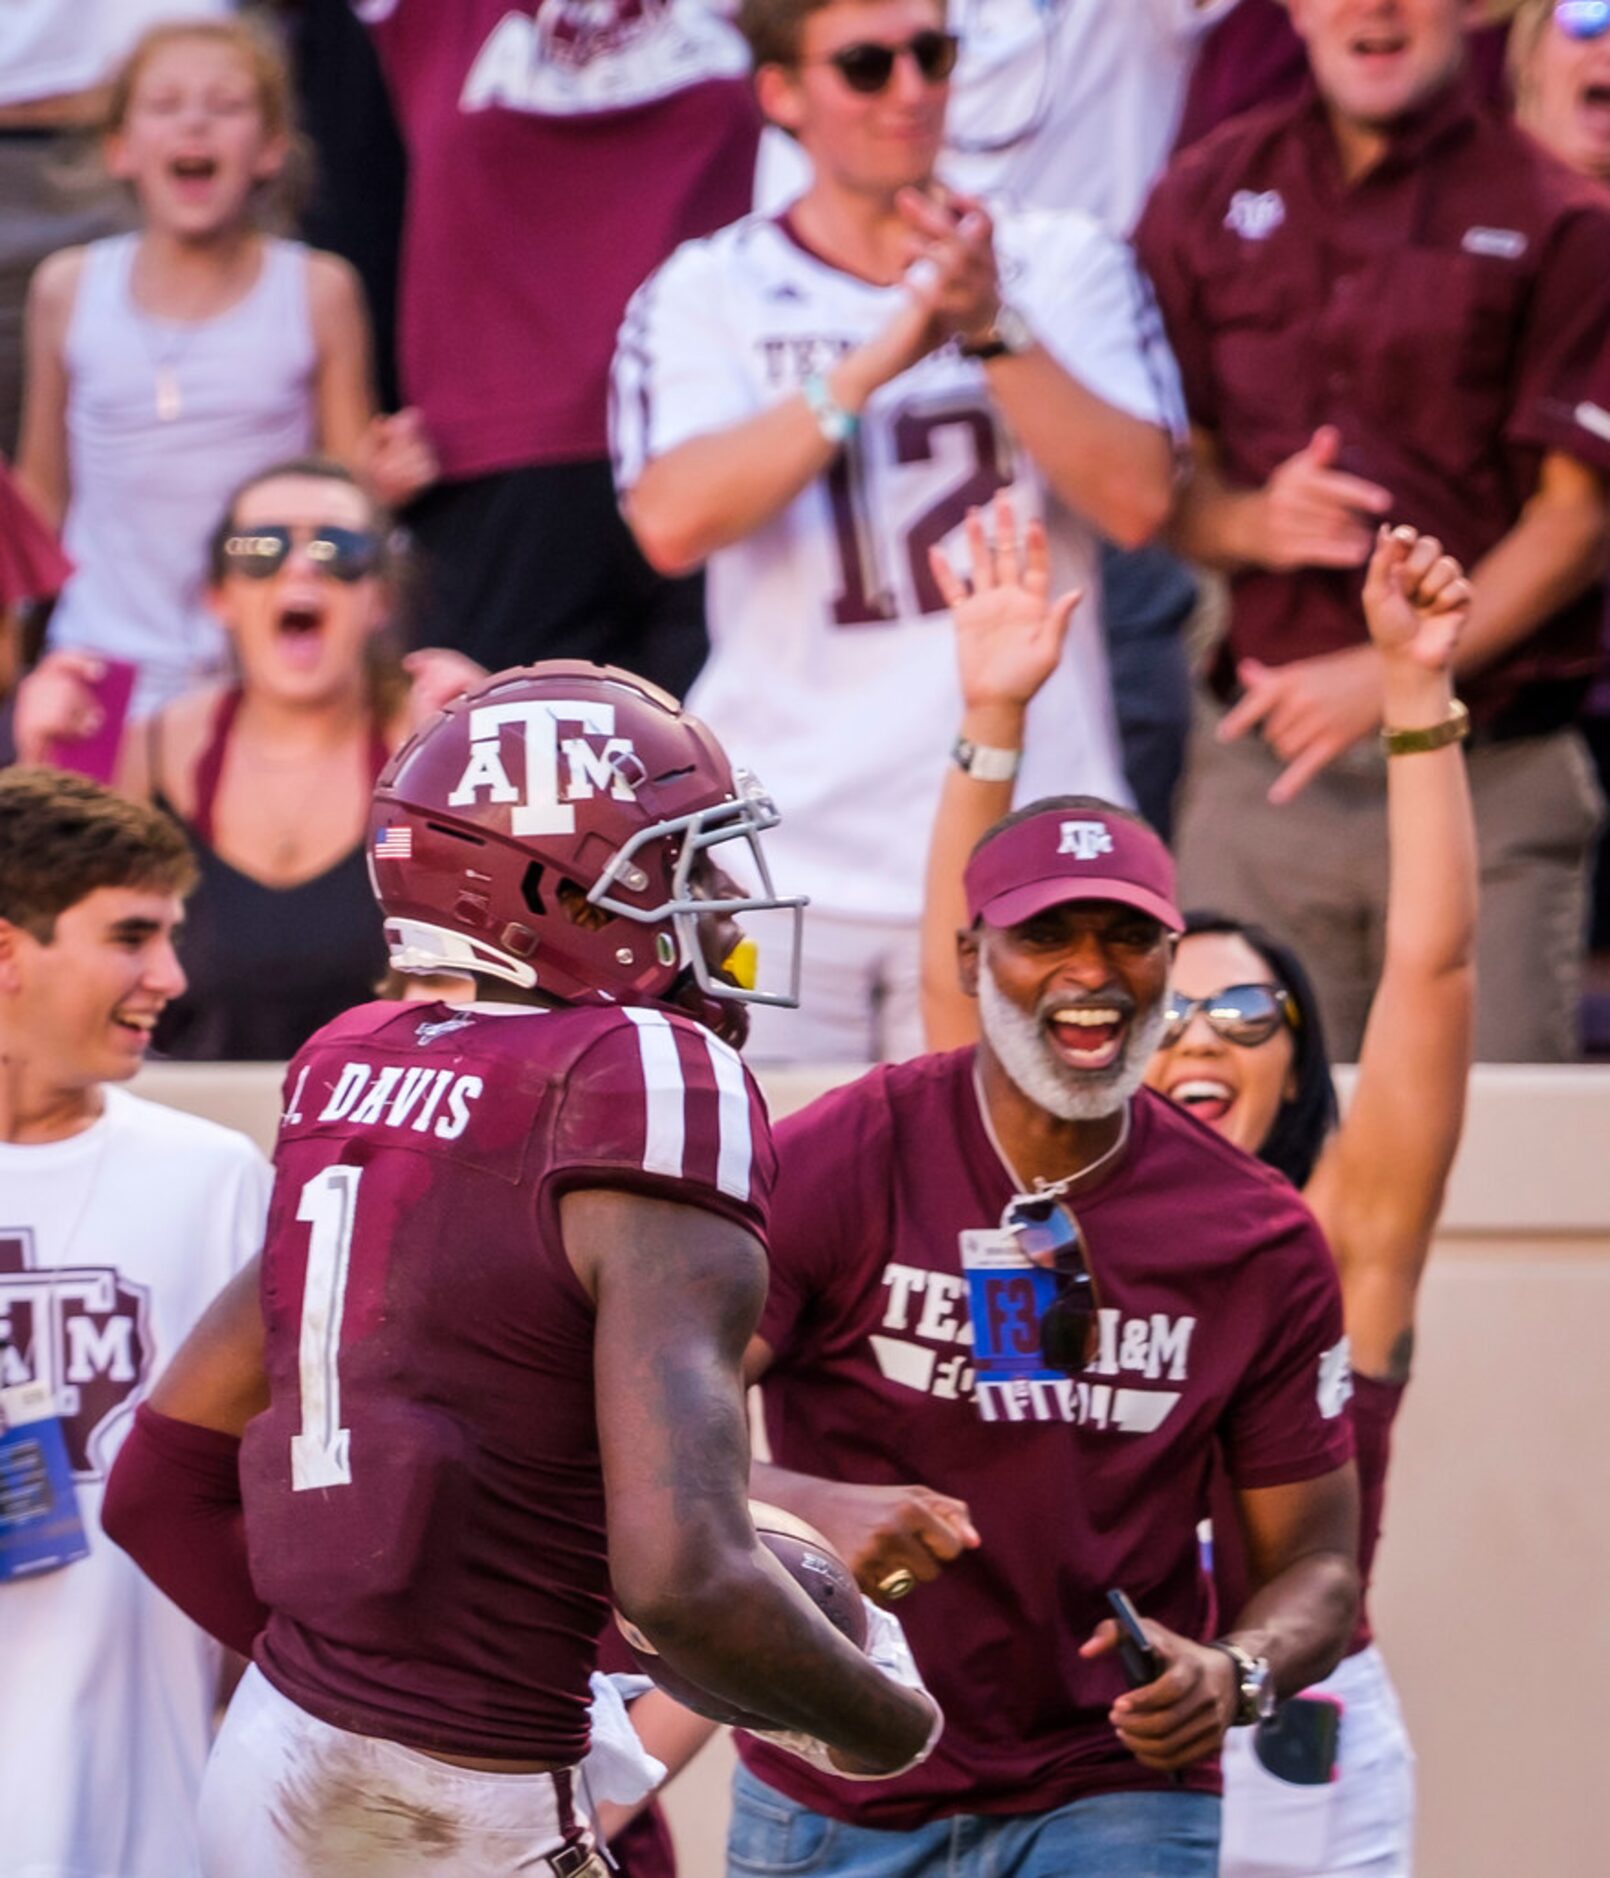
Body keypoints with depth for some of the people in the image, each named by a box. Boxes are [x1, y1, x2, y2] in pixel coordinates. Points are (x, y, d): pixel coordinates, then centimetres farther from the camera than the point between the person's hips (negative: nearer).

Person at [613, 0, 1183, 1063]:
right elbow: (673, 524, -12)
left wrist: (992, 331, -15)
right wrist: (883, 356, -16)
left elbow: (1138, 500, -4)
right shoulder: (708, 291, 5)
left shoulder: (1063, 266, 8)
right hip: (781, 855, 0)